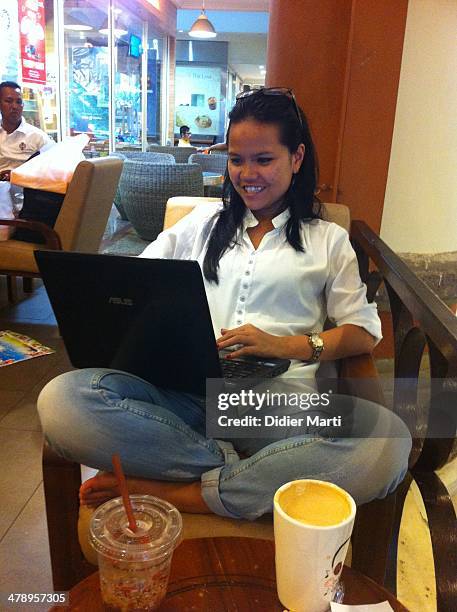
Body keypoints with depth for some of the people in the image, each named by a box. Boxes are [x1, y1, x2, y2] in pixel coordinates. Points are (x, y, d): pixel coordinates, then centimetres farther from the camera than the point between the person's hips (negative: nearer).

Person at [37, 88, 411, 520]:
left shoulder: (327, 241, 19)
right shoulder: (202, 223, 25)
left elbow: (364, 333, 9)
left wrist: (288, 345, -9)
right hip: (187, 391, 1)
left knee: (387, 440, -34)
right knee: (61, 400, -27)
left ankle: (172, 493, -22)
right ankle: (237, 470, -17)